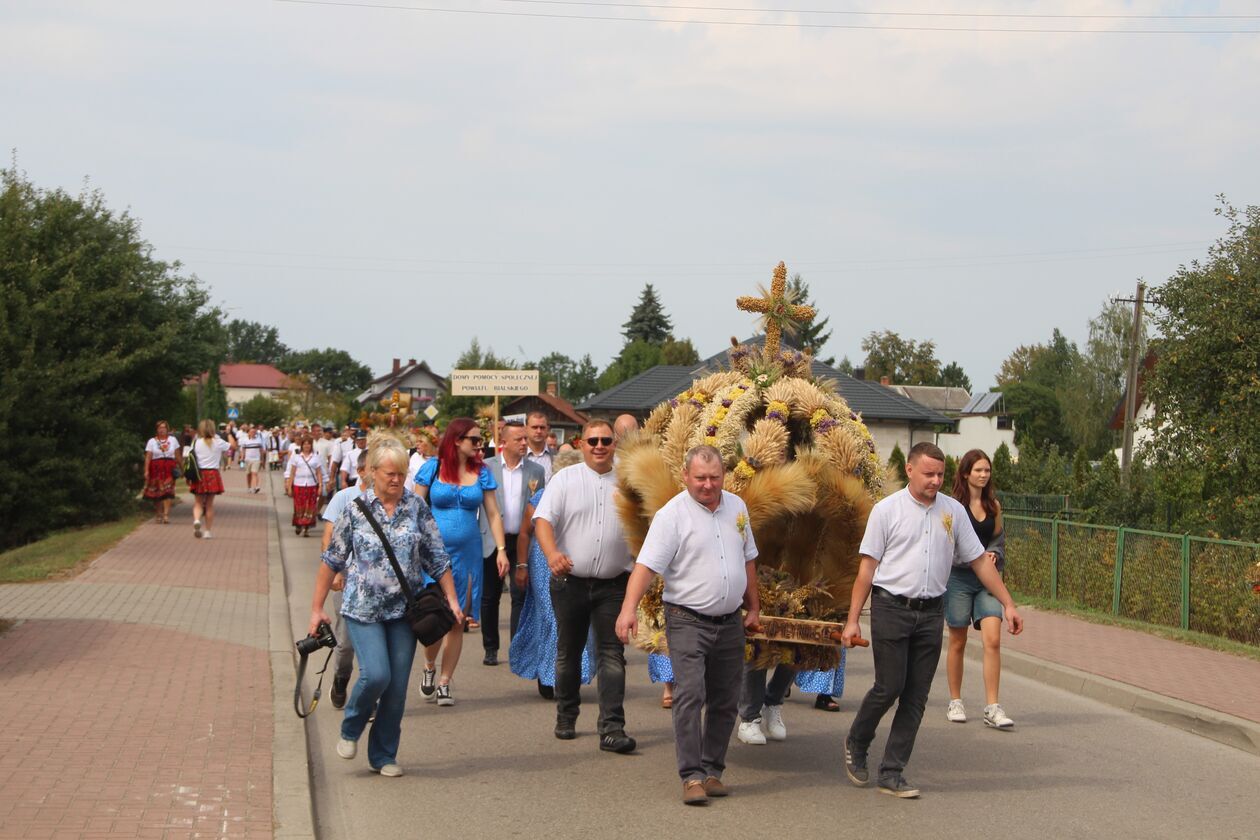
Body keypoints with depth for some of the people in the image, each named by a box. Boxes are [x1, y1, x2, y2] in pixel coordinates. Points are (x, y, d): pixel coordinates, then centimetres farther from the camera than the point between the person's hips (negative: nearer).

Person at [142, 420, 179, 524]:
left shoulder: (173, 440, 12)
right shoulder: (152, 441, 7)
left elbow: (178, 456, 14)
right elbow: (148, 457, 0)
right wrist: (146, 471, -10)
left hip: (169, 468, 0)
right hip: (156, 468, 0)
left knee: (167, 492, -13)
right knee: (156, 492, 2)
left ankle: (166, 514, -18)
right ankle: (158, 515, 13)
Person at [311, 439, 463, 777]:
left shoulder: (417, 507, 3)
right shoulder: (355, 509, -2)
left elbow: (436, 557, 6)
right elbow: (332, 560, 3)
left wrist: (451, 599, -1)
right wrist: (317, 608, 3)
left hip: (404, 610, 2)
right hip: (363, 609, -2)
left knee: (398, 686, 2)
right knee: (376, 675, -17)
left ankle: (384, 756, 18)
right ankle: (350, 730, 12)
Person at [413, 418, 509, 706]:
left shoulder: (481, 473, 7)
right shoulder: (433, 468, 0)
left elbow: (493, 514, 6)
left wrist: (501, 549, -3)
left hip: (468, 553, 3)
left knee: (457, 621, 3)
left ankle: (444, 683, 13)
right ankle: (429, 667, 19)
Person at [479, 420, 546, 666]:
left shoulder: (536, 471, 5)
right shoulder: (486, 468, 2)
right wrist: (477, 538, -4)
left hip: (523, 542, 0)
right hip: (492, 542, 0)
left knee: (521, 596, -4)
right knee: (490, 597, 7)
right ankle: (490, 648, 19)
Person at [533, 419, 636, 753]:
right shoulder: (564, 480, 3)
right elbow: (543, 519, -8)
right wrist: (552, 553, -27)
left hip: (613, 584, 0)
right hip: (570, 579, 0)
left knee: (612, 655, -6)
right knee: (568, 652, 12)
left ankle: (612, 729, -8)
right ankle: (566, 718, 27)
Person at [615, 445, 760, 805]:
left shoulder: (736, 506, 9)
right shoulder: (672, 514, -11)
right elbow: (647, 564, -19)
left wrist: (754, 608, 20)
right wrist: (629, 608, -31)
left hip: (729, 623, 6)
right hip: (688, 622, -6)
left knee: (725, 702, 9)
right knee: (689, 695, -14)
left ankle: (712, 770, 19)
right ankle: (692, 776, -12)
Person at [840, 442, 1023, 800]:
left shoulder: (954, 511, 8)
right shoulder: (887, 510, -2)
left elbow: (980, 561, 13)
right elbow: (867, 567, -2)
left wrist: (1008, 604, 7)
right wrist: (852, 620, -6)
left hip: (931, 612, 4)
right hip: (891, 608, -4)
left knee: (916, 697, 3)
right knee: (889, 687, -6)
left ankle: (892, 773, 10)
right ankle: (855, 745, 20)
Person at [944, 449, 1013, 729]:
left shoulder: (993, 505, 9)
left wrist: (994, 556, -4)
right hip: (959, 577, -3)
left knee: (993, 640, -10)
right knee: (958, 642, 6)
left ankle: (992, 708, -8)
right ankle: (955, 702, 21)